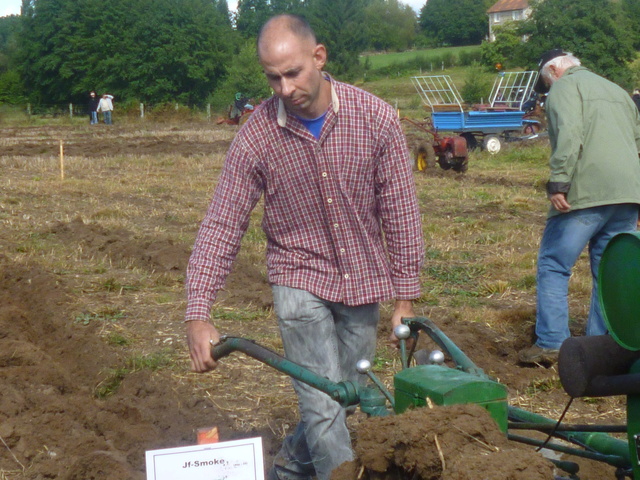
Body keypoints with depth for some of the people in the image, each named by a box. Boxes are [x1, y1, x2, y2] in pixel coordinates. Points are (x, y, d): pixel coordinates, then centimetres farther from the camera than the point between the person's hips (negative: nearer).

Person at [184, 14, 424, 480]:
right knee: (325, 407, -11)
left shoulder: (375, 117, -12)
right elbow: (222, 226, -12)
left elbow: (401, 212, -5)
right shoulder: (257, 136, -14)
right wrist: (197, 315, -19)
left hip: (363, 282, 2)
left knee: (341, 401, 13)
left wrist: (405, 298, -3)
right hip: (301, 279, -2)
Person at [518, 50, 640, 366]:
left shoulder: (564, 87, 3)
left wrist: (558, 182, -19)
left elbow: (569, 135, -15)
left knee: (554, 265, 1)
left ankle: (551, 343, -3)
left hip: (586, 194, -7)